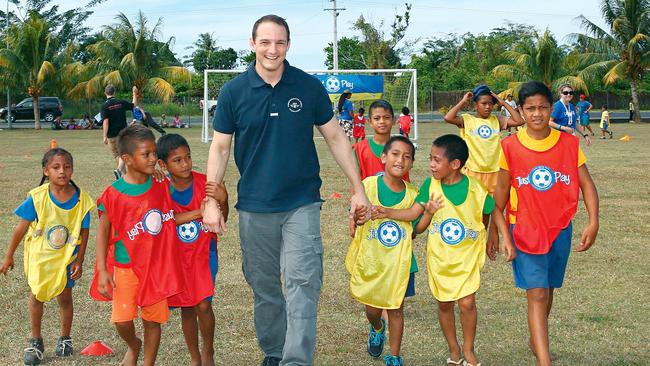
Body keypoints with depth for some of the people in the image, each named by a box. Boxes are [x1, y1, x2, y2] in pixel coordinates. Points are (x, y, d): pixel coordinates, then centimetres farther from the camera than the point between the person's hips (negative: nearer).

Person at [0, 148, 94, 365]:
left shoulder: (81, 198, -16)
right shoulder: (38, 197, -18)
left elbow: (84, 231, -5)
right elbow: (22, 227, -9)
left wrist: (79, 261, -5)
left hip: (66, 256, 0)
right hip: (39, 255, 0)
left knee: (64, 297, 10)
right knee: (37, 295, 7)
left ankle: (65, 339, 31)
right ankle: (35, 342, 24)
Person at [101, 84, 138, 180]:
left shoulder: (105, 106, -10)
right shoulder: (121, 103, -2)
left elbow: (105, 122, -17)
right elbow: (134, 105, 17)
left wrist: (105, 136, -15)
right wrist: (135, 94, 32)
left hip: (112, 135, -1)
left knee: (117, 155, 15)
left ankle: (123, 174, 19)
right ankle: (119, 169, -20)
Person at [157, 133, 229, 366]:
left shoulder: (205, 183, -13)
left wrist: (222, 200, -23)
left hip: (203, 252, -1)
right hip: (176, 255, 1)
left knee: (203, 305, -11)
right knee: (187, 309, 8)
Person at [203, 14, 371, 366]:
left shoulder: (310, 87, -2)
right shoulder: (234, 91, -2)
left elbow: (335, 137, 6)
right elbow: (220, 147, 3)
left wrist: (357, 188, 4)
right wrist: (211, 201, -3)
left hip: (301, 205, -1)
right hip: (254, 208, 1)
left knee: (302, 284, -10)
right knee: (264, 287, 11)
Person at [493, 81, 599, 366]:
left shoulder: (569, 143, -4)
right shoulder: (510, 147, -7)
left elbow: (586, 185, -3)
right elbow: (501, 190, 1)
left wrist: (593, 223, -15)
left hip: (560, 229, 3)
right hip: (524, 229, -2)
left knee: (547, 290, 16)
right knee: (537, 293, -11)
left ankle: (535, 340, 40)